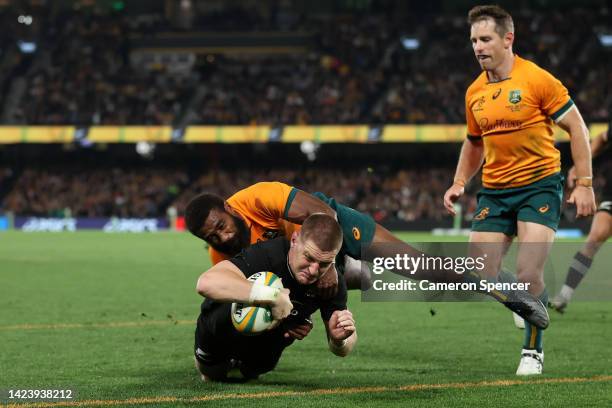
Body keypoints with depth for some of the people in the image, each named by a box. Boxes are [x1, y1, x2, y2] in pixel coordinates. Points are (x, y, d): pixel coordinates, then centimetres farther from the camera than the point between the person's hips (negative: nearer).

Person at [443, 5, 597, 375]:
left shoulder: (537, 79, -10)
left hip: (539, 185, -5)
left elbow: (577, 128, -6)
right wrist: (459, 184, 10)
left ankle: (534, 351, 5)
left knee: (529, 274, -14)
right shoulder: (475, 93, 7)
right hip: (494, 191, 5)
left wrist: (584, 184, -11)